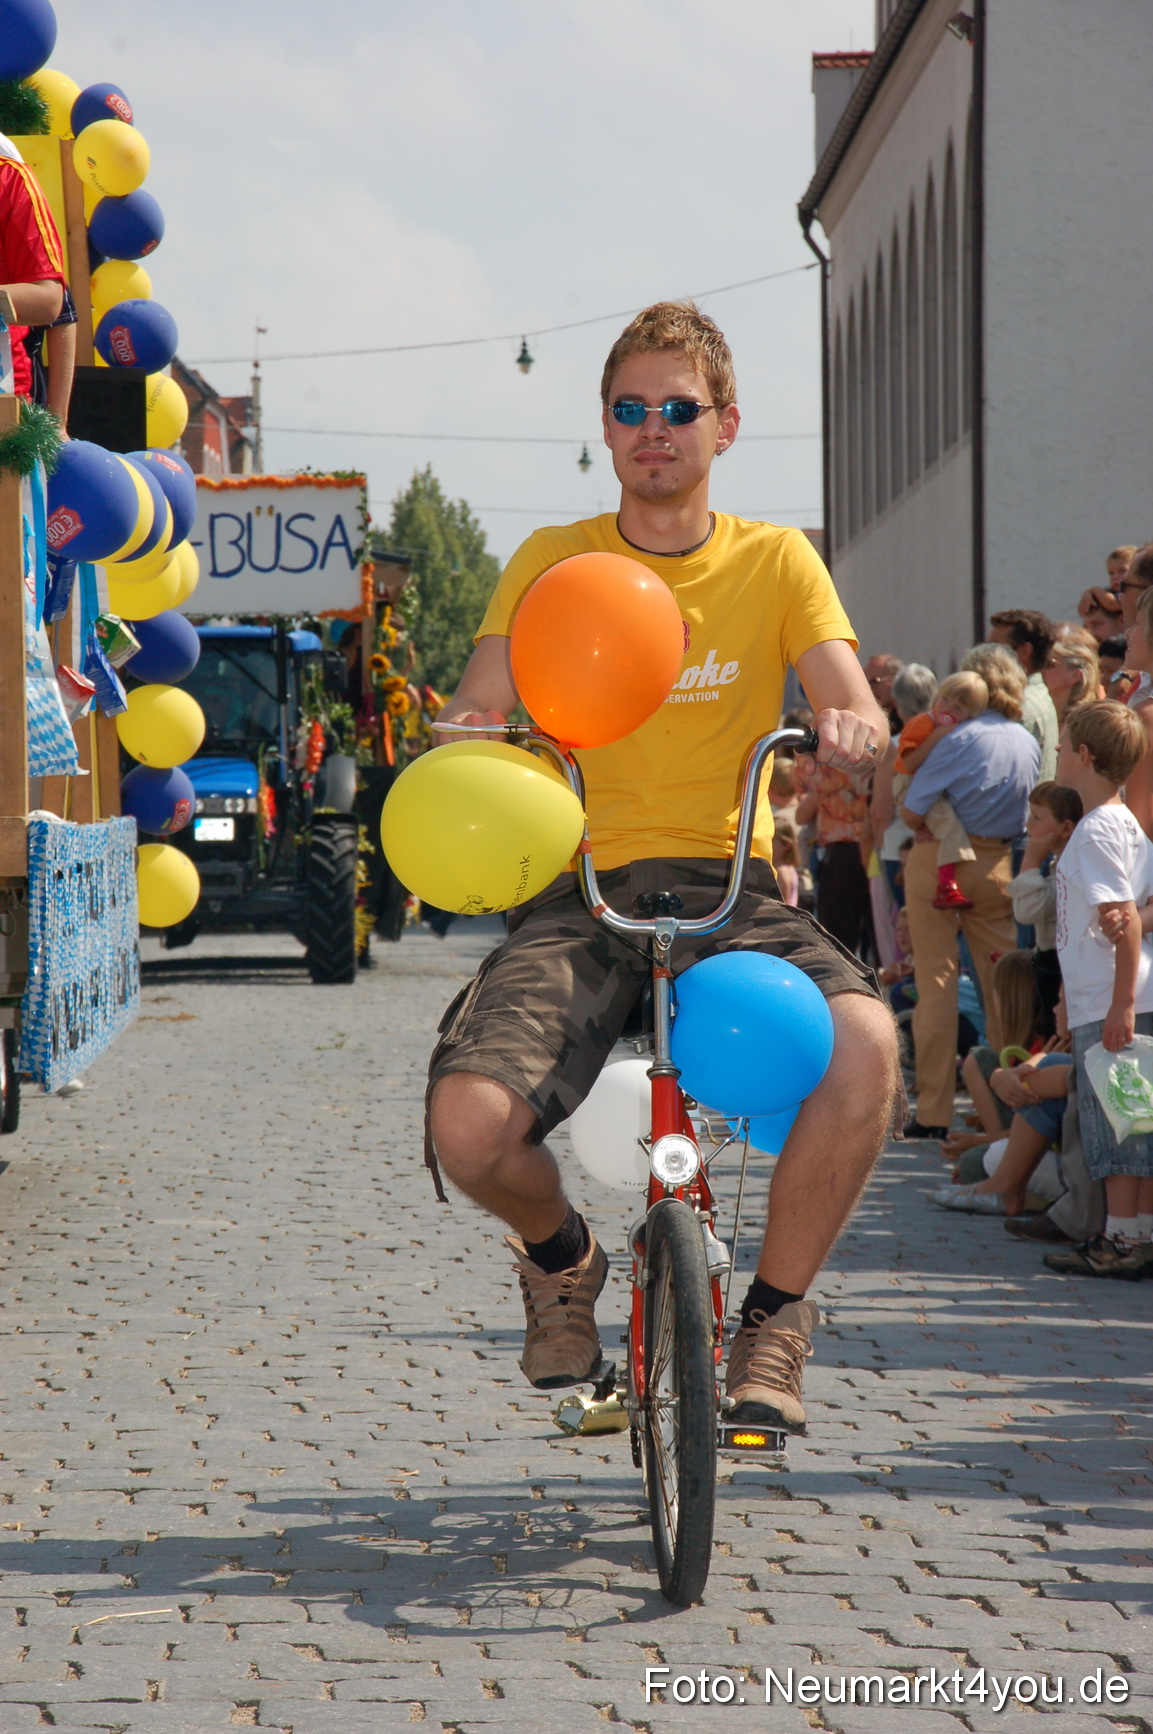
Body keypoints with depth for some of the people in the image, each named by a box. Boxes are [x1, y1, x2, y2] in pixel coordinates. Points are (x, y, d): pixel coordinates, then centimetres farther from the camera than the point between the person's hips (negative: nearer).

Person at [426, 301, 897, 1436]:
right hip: (578, 887, 0)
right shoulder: (550, 563, 11)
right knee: (468, 1122, -27)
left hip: (727, 884, 0)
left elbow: (849, 699, -3)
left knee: (863, 1041, -33)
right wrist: (465, 739, -25)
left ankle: (775, 1312, -9)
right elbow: (477, 712, 0)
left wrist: (852, 728, -29)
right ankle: (562, 1256, 11)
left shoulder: (775, 563, 10)